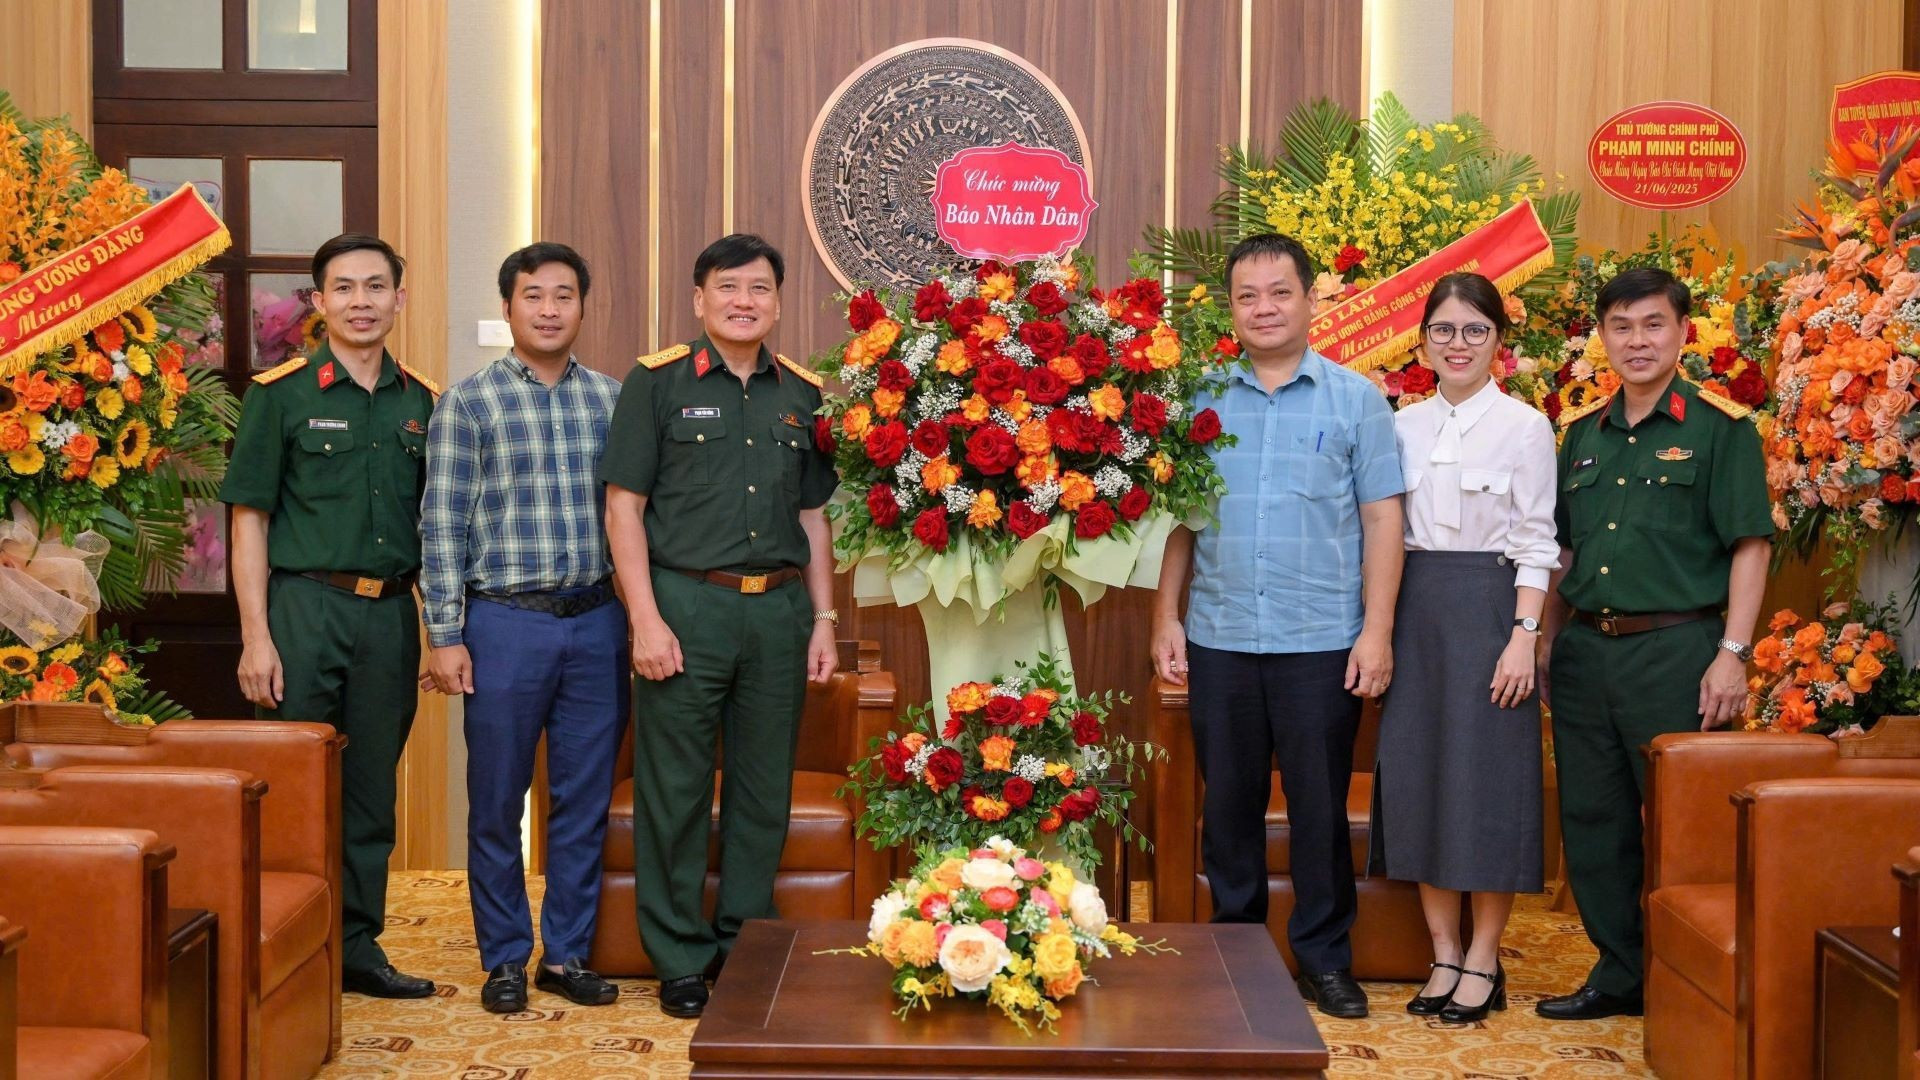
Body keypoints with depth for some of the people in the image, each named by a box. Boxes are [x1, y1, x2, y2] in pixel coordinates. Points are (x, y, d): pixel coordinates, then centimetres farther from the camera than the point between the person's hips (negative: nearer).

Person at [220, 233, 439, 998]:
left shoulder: (422, 402, 10)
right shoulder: (280, 395, -2)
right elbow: (249, 517, -4)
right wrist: (255, 636, -10)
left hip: (390, 614, 4)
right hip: (306, 608, -4)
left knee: (371, 790, 10)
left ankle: (358, 946, 20)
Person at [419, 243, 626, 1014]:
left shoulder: (612, 399, 8)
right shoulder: (469, 402, -1)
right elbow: (442, 526, -3)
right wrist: (445, 636, -7)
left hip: (596, 623, 3)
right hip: (506, 623, -3)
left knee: (585, 801, 8)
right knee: (496, 804, 5)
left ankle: (567, 955, 20)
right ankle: (504, 959, 19)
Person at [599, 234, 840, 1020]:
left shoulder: (803, 394, 12)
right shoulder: (658, 382, 0)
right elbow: (624, 507, -4)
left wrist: (823, 619, 9)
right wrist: (646, 619, -11)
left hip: (779, 609, 4)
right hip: (686, 602, -4)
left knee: (764, 791, 9)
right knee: (675, 791, 2)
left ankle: (747, 950, 22)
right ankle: (681, 961, 14)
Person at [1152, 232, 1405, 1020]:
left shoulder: (1355, 399, 2)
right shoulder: (1201, 402, 7)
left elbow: (1381, 518, 0)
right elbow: (1178, 519, 8)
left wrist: (1376, 630, -6)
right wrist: (1166, 618, 2)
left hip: (1322, 642, -2)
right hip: (1219, 639, 2)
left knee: (1319, 804, 5)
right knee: (1228, 800, 10)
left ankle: (1324, 957, 17)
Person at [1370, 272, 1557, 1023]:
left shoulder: (1524, 427, -2)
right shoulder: (1403, 425, 9)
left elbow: (1537, 543, -4)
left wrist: (1524, 636, -12)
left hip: (1487, 606, -4)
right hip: (1412, 607, 4)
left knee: (1486, 776, -1)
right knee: (1416, 771, 5)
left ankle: (1483, 960, 8)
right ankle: (1443, 952, 15)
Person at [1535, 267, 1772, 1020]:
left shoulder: (1720, 428, -4)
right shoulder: (1583, 433, 12)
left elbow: (1749, 546, -7)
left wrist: (1733, 653, -14)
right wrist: (1548, 644, 14)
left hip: (1677, 648, -6)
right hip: (1586, 648, 6)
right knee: (1592, 818, 10)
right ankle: (1619, 974, 23)